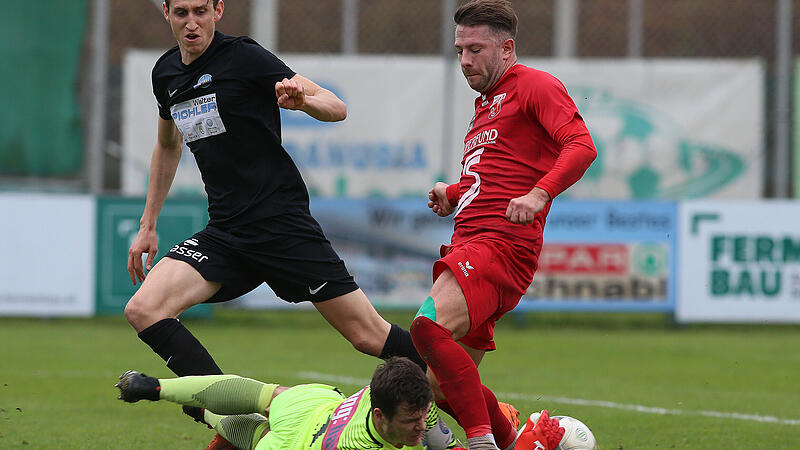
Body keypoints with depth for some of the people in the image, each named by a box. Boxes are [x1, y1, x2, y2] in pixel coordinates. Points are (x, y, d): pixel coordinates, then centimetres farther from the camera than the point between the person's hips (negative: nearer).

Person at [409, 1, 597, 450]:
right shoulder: (487, 104, 29)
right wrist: (453, 195, 21)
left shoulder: (535, 85, 0)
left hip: (502, 244, -10)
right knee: (448, 386, 5)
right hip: (470, 243, 10)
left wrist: (538, 194, -27)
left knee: (430, 326, -31)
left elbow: (581, 146, -14)